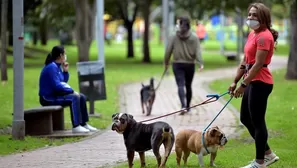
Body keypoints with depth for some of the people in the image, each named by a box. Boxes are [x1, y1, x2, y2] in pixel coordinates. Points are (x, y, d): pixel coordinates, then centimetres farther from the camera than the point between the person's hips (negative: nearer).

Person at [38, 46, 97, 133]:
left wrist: (65, 71, 5)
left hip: (56, 94, 10)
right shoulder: (51, 67, -19)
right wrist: (72, 91, -19)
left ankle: (84, 124, 8)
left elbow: (63, 82, 20)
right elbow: (57, 86, -26)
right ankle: (76, 126, -30)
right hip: (49, 98, -10)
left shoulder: (57, 66, 12)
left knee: (81, 97, 5)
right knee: (74, 98, -27)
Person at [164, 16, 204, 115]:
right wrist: (201, 63, -14)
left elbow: (168, 51, -1)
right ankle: (187, 106, 27)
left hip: (177, 64, -2)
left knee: (180, 85, -8)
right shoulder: (194, 37, -2)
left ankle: (183, 106, -27)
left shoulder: (174, 37, -3)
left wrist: (166, 63, 10)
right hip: (190, 64, 2)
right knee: (188, 86, 16)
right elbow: (197, 52, -9)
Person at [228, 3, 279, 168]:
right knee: (246, 118, 17)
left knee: (257, 122, -2)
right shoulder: (253, 34, 13)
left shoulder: (264, 36, -17)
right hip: (252, 82, 10)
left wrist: (244, 84, -21)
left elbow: (258, 64, -22)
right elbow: (246, 61, 18)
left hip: (260, 83, -10)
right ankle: (268, 154, 28)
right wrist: (235, 81, 16)